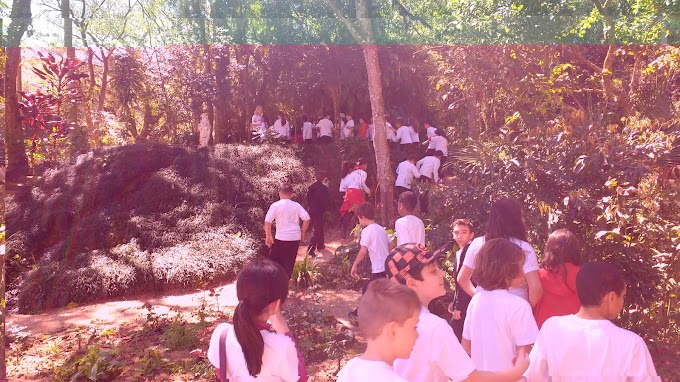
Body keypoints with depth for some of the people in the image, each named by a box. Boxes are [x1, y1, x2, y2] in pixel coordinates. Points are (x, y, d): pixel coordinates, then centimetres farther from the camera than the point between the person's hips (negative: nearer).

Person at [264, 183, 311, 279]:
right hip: (295, 238, 3)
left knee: (274, 261, 11)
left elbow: (267, 221, -14)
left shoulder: (275, 205, -6)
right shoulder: (296, 205, 1)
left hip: (281, 238, -3)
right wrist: (302, 233, 5)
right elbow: (306, 218, -6)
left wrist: (268, 236, -5)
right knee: (289, 263, 12)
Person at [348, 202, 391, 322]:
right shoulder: (381, 228, 11)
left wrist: (354, 265, -11)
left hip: (379, 269, -8)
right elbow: (391, 247, 14)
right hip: (387, 267, 8)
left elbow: (363, 251, -19)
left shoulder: (367, 230, -11)